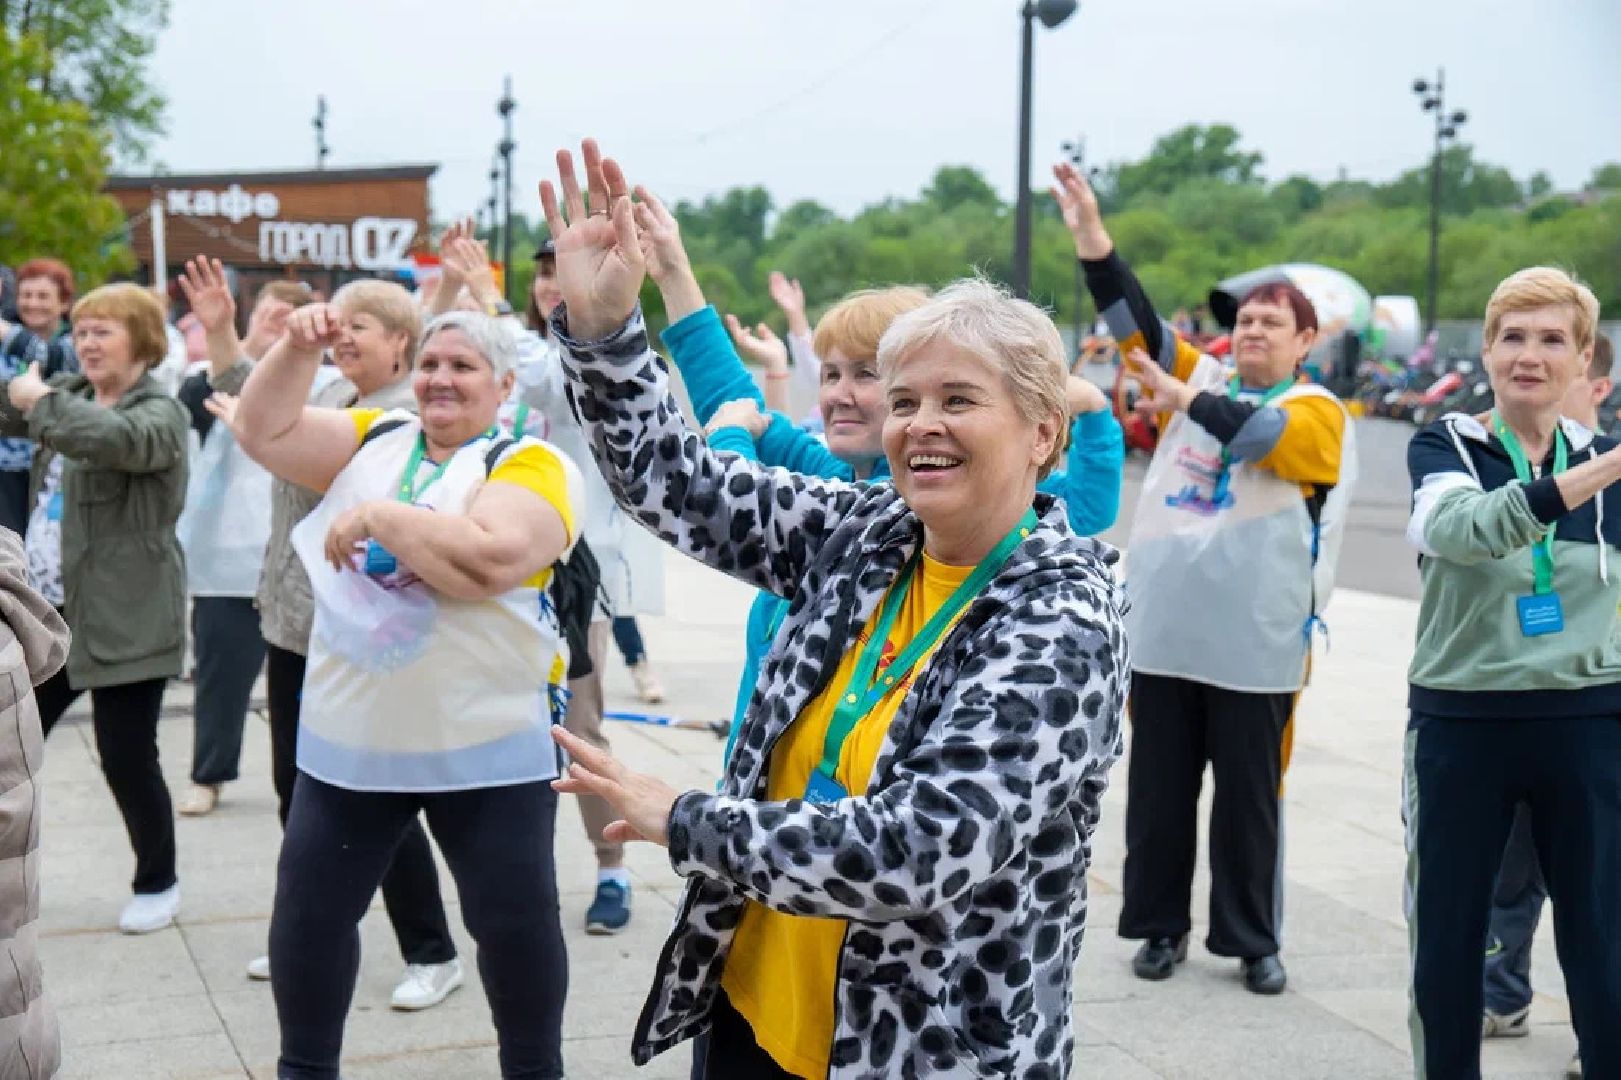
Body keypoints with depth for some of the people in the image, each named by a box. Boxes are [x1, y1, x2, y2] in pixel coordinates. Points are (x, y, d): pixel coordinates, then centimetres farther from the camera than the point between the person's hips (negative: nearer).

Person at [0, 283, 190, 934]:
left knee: (126, 758, -2)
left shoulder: (161, 414, -11)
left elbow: (117, 439, -32)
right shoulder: (72, 396, 13)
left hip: (123, 618, -7)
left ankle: (158, 884, 18)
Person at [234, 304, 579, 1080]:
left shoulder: (528, 465, -9)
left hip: (484, 744, -4)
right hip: (349, 737, 5)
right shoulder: (373, 441, 9)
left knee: (514, 920, 6)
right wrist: (298, 349, -7)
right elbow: (263, 431, 4)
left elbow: (487, 564, -25)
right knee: (308, 911, 12)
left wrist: (380, 516, -20)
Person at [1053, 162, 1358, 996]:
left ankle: (1253, 940, 19)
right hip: (1163, 629, 3)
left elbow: (1267, 436, -21)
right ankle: (1162, 925, 23)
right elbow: (1136, 322, 0)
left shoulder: (1317, 411, 0)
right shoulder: (1202, 374, 11)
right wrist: (1091, 234, -11)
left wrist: (1185, 401, -31)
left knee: (1248, 795, 7)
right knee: (1158, 789, 10)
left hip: (1255, 641, -3)